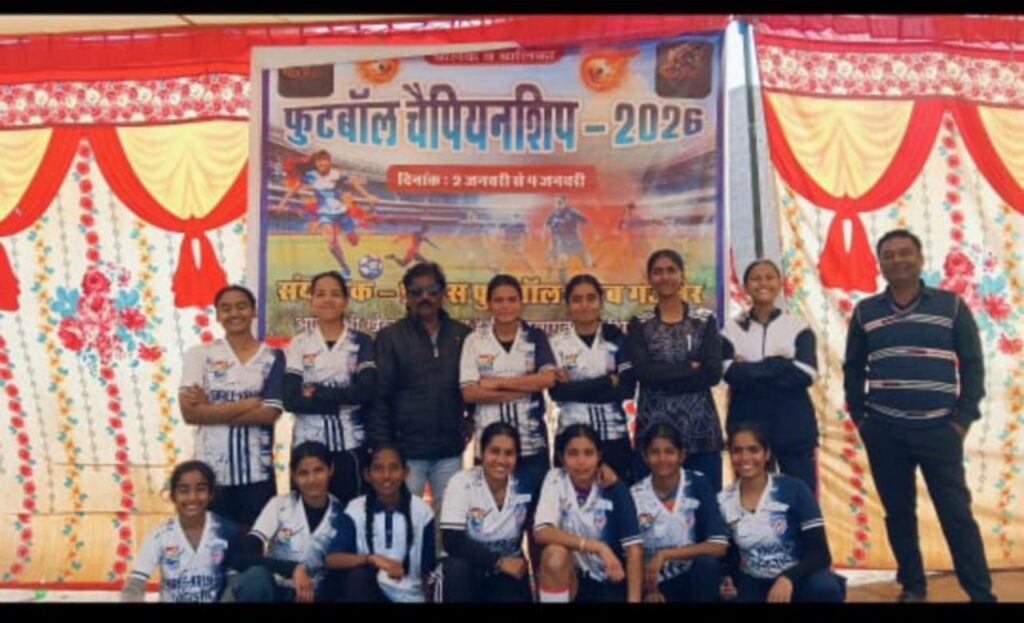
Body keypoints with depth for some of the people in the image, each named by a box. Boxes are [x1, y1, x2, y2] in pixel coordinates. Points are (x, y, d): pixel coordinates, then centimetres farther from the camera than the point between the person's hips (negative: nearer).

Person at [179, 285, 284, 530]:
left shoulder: (272, 357, 2)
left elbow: (269, 413, -9)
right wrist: (250, 402, -13)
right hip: (211, 471, 0)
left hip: (257, 472, 0)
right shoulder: (199, 354, 2)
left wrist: (211, 409, -12)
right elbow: (190, 412, -10)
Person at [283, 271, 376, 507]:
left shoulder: (361, 342, 5)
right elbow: (291, 399, -6)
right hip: (308, 444, 1)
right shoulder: (299, 344, 5)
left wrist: (316, 393, -11)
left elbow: (368, 391, -10)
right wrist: (343, 400, -12)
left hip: (351, 445, 0)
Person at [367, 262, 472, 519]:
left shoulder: (462, 335, 7)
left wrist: (469, 424, 4)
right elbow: (378, 397, -3)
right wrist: (381, 448, -8)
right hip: (405, 450, -2)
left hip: (450, 451, 2)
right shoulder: (390, 337, 1)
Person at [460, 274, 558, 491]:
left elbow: (548, 378, -10)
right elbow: (469, 392, -8)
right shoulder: (474, 341, 1)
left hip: (532, 445, 1)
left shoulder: (536, 337, 4)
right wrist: (527, 387, -11)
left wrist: (497, 383, -12)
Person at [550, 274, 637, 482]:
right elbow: (557, 391, -10)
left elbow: (627, 388, -6)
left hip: (614, 437, 1)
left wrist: (575, 389, -11)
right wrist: (609, 381, -12)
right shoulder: (557, 344, 3)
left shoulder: (617, 338, 5)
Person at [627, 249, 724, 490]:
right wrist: (690, 368, -10)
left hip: (700, 427, 0)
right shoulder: (639, 324, 8)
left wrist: (662, 379, -10)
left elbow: (713, 373, -6)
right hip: (653, 427, 0)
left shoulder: (705, 320, 8)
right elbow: (643, 371, -8)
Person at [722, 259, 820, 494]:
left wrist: (751, 372, -12)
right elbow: (733, 374, -11)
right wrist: (781, 363, -12)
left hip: (795, 429, 0)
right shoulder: (732, 330, 4)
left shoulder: (798, 327, 4)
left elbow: (805, 374, -10)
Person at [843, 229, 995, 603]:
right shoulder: (865, 312, 6)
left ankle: (981, 593, 6)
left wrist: (964, 418, -4)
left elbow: (972, 365, 2)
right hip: (884, 431, 2)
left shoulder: (951, 305, 2)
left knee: (956, 513, -2)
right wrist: (858, 416, 3)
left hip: (939, 428, -2)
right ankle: (912, 587, 22)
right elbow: (853, 368, 11)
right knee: (898, 513, 9)